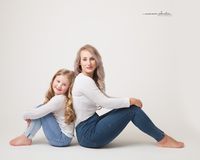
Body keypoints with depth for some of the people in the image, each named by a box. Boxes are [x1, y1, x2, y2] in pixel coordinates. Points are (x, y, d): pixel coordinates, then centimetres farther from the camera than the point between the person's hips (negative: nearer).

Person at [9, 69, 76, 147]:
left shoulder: (58, 99, -23)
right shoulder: (57, 97, 6)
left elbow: (37, 113, -22)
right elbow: (38, 111, 15)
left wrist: (25, 115, -2)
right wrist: (30, 115, -3)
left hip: (63, 139, -9)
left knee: (41, 111, -13)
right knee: (40, 108, 5)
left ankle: (26, 139, 0)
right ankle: (26, 136, 8)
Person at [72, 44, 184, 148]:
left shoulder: (91, 79, 12)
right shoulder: (83, 80, -18)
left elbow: (104, 99, 16)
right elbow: (105, 102, -19)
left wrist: (129, 101, 5)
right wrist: (130, 101, -8)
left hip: (92, 126, 9)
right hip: (88, 134, -9)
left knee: (131, 106, 4)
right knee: (132, 109, -10)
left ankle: (160, 136, 11)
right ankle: (163, 139, 5)